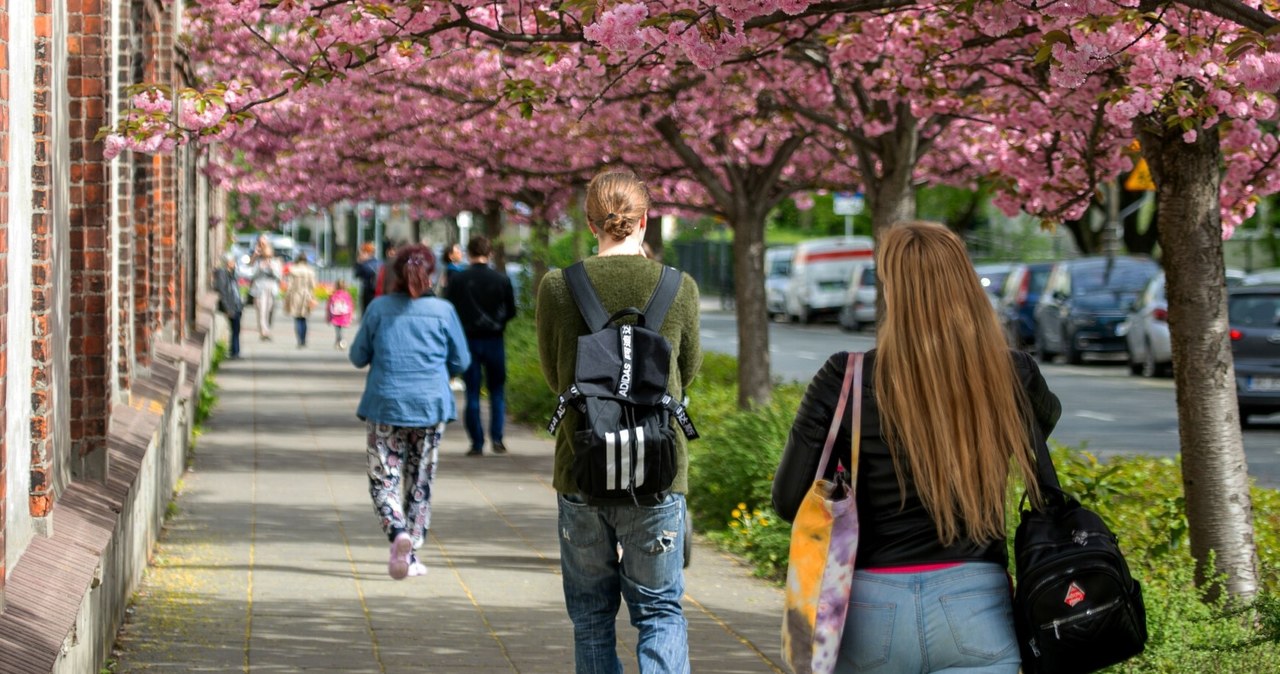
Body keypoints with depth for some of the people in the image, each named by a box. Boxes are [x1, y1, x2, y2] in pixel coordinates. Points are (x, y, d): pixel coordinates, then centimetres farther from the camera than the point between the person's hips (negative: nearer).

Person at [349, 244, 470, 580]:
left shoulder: (379, 308, -3)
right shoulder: (443, 311, -3)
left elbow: (357, 357, 5)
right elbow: (461, 361, 5)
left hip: (386, 404, -1)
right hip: (430, 405, 1)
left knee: (383, 479, 4)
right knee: (420, 482, 12)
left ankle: (399, 532, -23)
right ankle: (410, 555, 12)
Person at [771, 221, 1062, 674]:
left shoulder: (845, 380, -9)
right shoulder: (1012, 377, -5)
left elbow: (790, 500, -4)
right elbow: (1047, 421, 21)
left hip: (873, 609, 0)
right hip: (975, 606, 0)